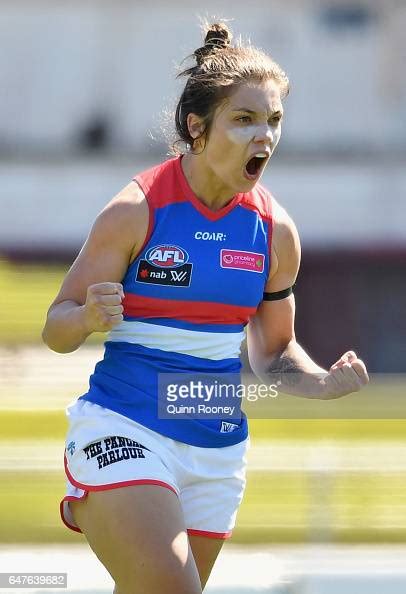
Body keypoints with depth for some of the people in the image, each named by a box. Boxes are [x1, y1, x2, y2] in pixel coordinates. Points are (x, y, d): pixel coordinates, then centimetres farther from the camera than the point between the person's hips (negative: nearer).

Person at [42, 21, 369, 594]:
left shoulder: (276, 230, 3)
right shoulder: (137, 209, -10)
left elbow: (273, 350, 15)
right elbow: (56, 328, -6)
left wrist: (325, 383, -5)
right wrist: (89, 317, -29)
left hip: (217, 450, 5)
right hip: (123, 432, -5)